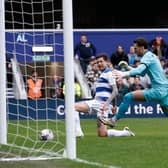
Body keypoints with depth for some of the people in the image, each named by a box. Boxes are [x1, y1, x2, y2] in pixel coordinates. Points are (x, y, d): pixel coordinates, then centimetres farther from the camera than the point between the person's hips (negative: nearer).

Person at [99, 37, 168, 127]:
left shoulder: (147, 56, -7)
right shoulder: (152, 56, 21)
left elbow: (140, 70, -27)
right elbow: (142, 72, 29)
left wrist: (124, 74, -41)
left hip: (158, 90, -10)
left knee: (128, 97, -11)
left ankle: (114, 120, -9)